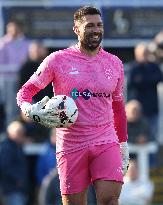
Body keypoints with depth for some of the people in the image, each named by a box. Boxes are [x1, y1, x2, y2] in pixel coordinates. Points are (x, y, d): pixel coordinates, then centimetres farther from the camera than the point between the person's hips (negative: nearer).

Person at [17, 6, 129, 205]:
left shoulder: (114, 63, 10)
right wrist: (31, 110, -20)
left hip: (106, 143, 2)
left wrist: (123, 143, 24)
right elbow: (25, 91, 2)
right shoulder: (57, 60, 0)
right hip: (71, 145, -1)